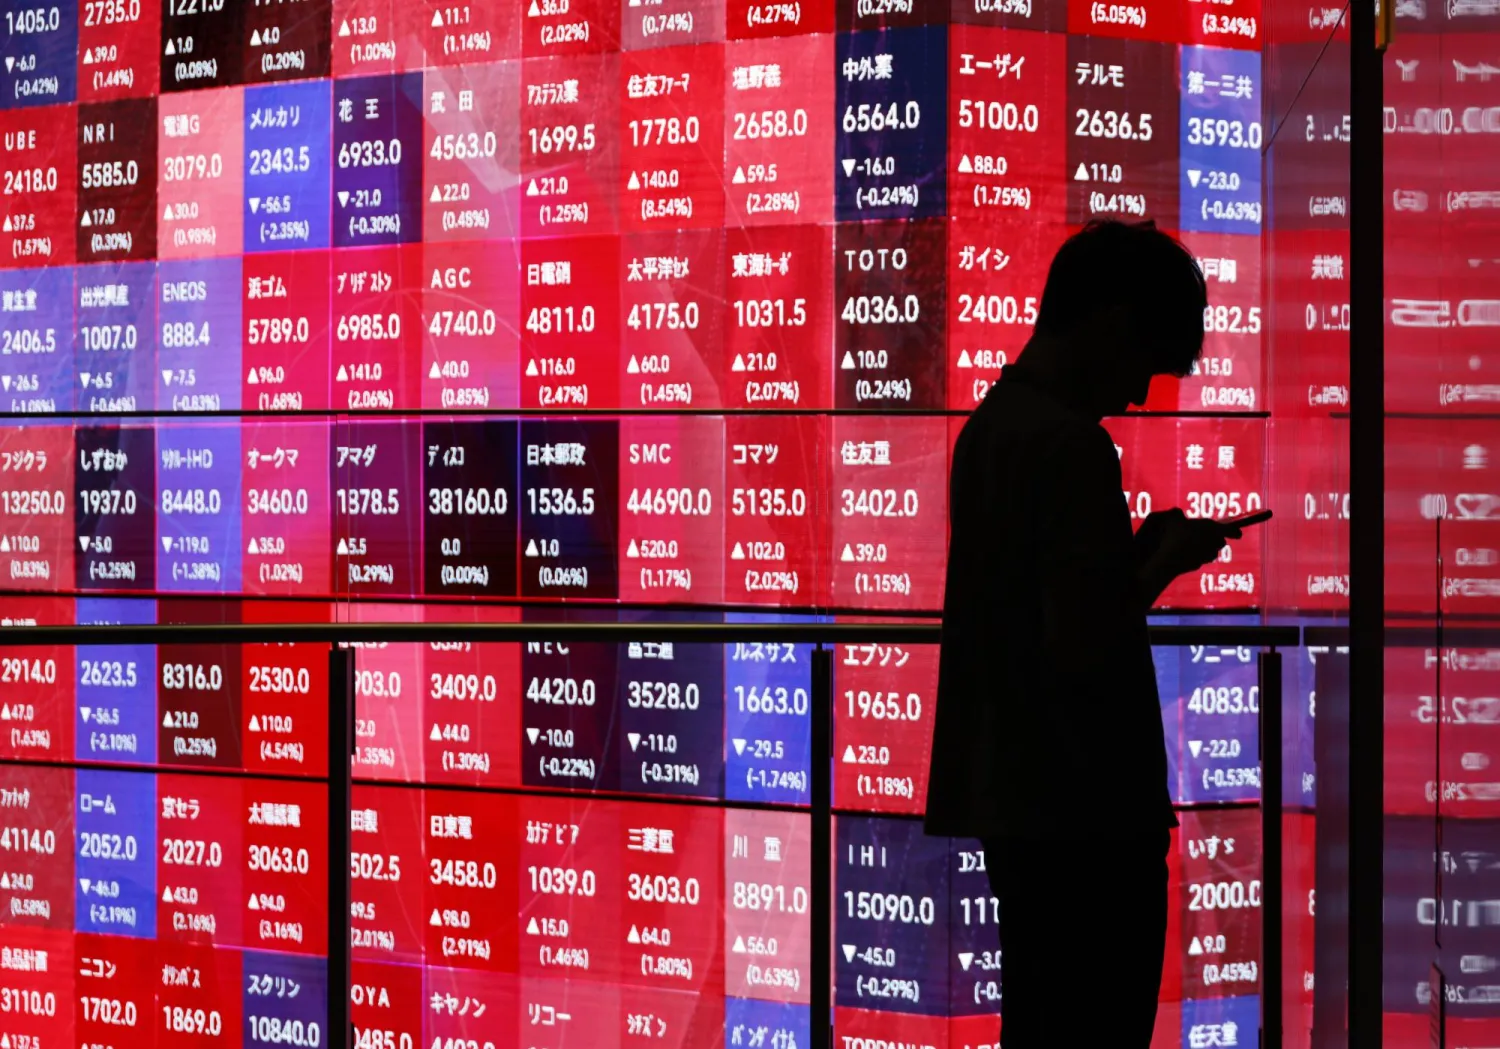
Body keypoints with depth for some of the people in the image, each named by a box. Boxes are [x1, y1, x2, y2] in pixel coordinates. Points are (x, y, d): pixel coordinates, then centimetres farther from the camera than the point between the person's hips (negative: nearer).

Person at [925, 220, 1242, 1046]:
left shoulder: (988, 426, 11)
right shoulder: (1072, 444, -17)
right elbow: (1084, 646, -23)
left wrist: (1138, 552, 11)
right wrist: (1165, 562, -7)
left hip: (1011, 796, 9)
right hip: (1087, 809, -9)